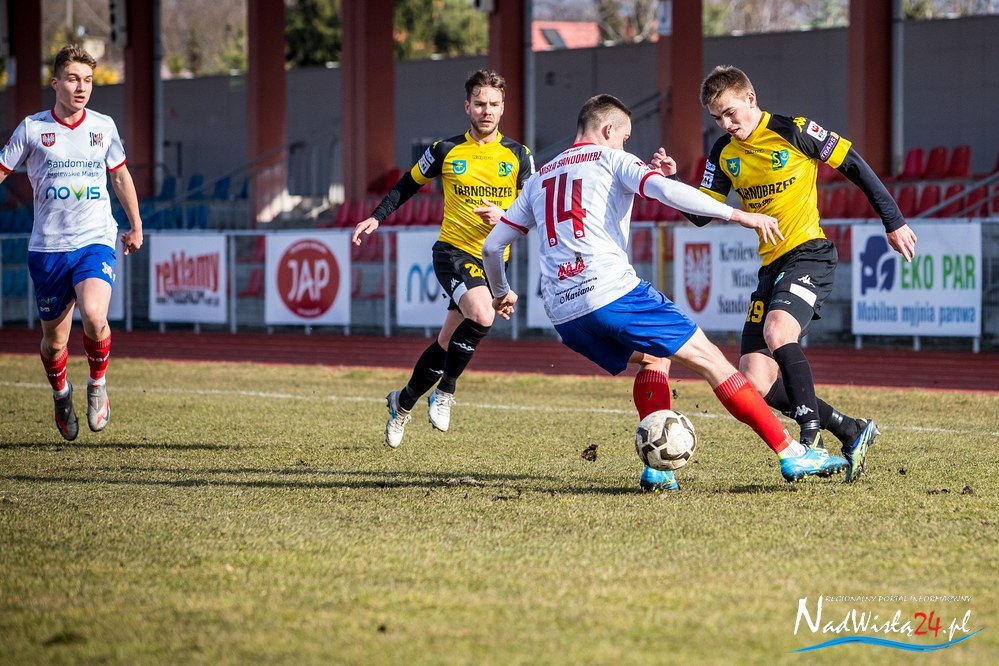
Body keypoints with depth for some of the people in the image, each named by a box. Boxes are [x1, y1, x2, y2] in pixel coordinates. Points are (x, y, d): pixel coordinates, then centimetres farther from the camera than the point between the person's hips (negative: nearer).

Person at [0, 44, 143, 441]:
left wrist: (136, 225, 23)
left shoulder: (103, 127, 6)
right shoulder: (32, 129, -1)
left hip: (96, 242, 0)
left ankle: (98, 383, 2)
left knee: (94, 316, -26)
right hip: (47, 248, 0)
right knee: (54, 340, 7)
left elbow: (120, 175, 21)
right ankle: (61, 395, 39)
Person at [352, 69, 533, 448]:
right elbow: (409, 184, 15)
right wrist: (376, 218, 9)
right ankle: (445, 392, -13)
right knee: (482, 315, -30)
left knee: (447, 342, 10)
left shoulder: (518, 156, 2)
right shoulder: (446, 151, -1)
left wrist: (504, 217, -17)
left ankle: (404, 402, 33)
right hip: (453, 251, -3)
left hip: (492, 260, 3)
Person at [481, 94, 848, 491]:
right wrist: (737, 215, -13)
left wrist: (501, 293, 45)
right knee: (707, 357, 0)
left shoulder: (539, 179, 25)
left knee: (652, 359, 27)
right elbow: (665, 190, -11)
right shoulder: (612, 160, 9)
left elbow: (492, 247, 26)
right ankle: (791, 454, -5)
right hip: (613, 293, -6)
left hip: (563, 314, 6)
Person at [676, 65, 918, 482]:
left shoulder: (793, 132, -8)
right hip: (771, 267, 7)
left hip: (809, 256, -7)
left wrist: (894, 221, 0)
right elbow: (702, 214, 8)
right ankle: (851, 432, 7)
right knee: (755, 382, -5)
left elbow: (853, 166, -2)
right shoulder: (724, 154, 8)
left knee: (777, 329, -35)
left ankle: (812, 431, -26)